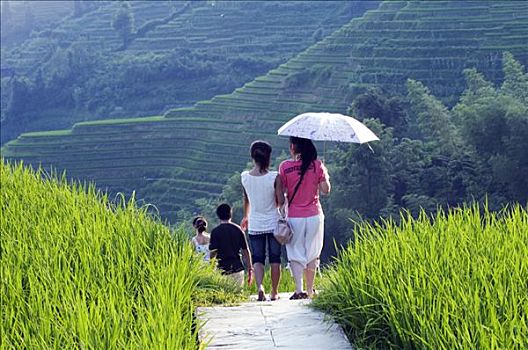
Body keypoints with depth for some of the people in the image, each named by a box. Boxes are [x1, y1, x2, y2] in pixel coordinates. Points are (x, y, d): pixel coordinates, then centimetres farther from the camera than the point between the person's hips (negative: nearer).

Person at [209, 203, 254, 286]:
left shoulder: (215, 231, -4)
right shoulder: (238, 230, 5)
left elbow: (213, 252, -8)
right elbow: (245, 251, 5)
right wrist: (250, 269, 10)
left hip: (223, 270, -3)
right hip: (237, 268, 3)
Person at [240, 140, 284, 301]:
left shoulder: (245, 177, -6)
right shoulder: (274, 177, -16)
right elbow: (281, 201, -14)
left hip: (255, 225, 2)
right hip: (273, 223, -2)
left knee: (257, 259, 7)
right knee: (275, 259, 12)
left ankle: (260, 287, -17)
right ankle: (274, 292, 18)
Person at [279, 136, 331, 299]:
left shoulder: (284, 166, -6)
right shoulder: (317, 165, -4)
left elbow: (282, 193, -5)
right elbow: (326, 190, -2)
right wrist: (325, 175, 15)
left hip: (294, 217, -1)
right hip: (314, 215, 1)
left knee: (296, 253, 6)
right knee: (312, 253, 12)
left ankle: (299, 290, -2)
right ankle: (310, 290, 17)